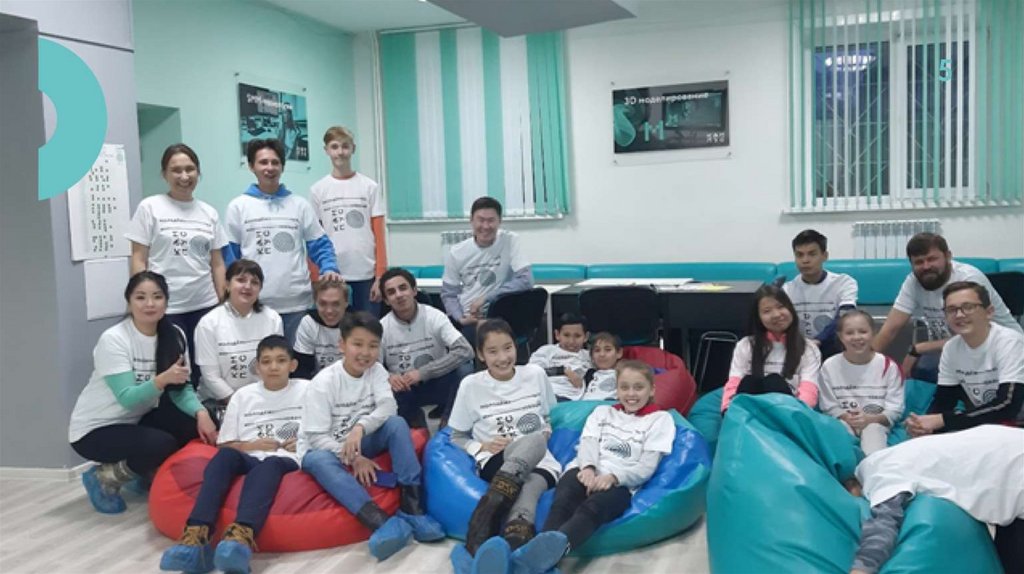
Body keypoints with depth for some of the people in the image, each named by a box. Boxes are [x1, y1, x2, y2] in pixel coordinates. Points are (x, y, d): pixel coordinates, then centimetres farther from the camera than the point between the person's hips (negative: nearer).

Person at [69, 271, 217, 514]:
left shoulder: (174, 335, -6)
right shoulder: (113, 339, -23)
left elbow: (181, 388, -6)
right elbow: (127, 398, -29)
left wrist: (201, 412, -26)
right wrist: (162, 379, -45)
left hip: (137, 420, 6)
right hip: (95, 429, -6)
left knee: (198, 425, -17)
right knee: (162, 445, -30)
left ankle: (148, 474, 9)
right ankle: (103, 478, -2)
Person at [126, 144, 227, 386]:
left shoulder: (209, 212, 10)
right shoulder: (149, 207, 0)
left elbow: (217, 264, 12)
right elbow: (139, 260, -2)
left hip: (205, 306, 3)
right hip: (165, 308, -3)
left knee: (202, 371, 6)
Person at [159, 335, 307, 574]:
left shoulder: (307, 390, 12)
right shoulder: (243, 396, 17)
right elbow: (224, 444, 16)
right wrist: (251, 445, -2)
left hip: (284, 460, -2)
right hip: (249, 458, 3)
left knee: (268, 465, -39)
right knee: (225, 456, -33)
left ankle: (242, 535, -66)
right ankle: (197, 534, -51)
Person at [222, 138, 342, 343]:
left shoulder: (299, 204, 9)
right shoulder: (238, 207, 6)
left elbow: (319, 245, 9)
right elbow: (229, 255, 5)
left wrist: (330, 269, -11)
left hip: (297, 304, 1)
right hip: (255, 305, -1)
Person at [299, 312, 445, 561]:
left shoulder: (376, 371, -5)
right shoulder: (323, 383, -18)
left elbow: (388, 407, -21)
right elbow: (317, 437, -20)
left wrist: (360, 427, -38)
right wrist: (353, 458, -30)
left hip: (361, 444, 4)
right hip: (326, 449, -3)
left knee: (397, 423, -22)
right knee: (319, 460, -38)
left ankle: (412, 507, -29)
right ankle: (382, 521, -53)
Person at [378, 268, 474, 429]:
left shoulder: (434, 317, -16)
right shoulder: (382, 327, -11)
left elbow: (465, 351, -28)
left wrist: (422, 372, -31)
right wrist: (388, 377, -30)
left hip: (436, 381, -1)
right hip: (403, 388, 1)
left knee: (464, 367, -31)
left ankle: (448, 421, -7)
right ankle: (414, 418, 3)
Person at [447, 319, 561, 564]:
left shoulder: (536, 375, 9)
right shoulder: (471, 385, 3)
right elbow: (457, 438, 11)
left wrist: (546, 432, 0)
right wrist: (483, 447, -9)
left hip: (538, 462, 3)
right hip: (495, 462, -2)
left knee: (529, 489, -37)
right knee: (534, 441, -37)